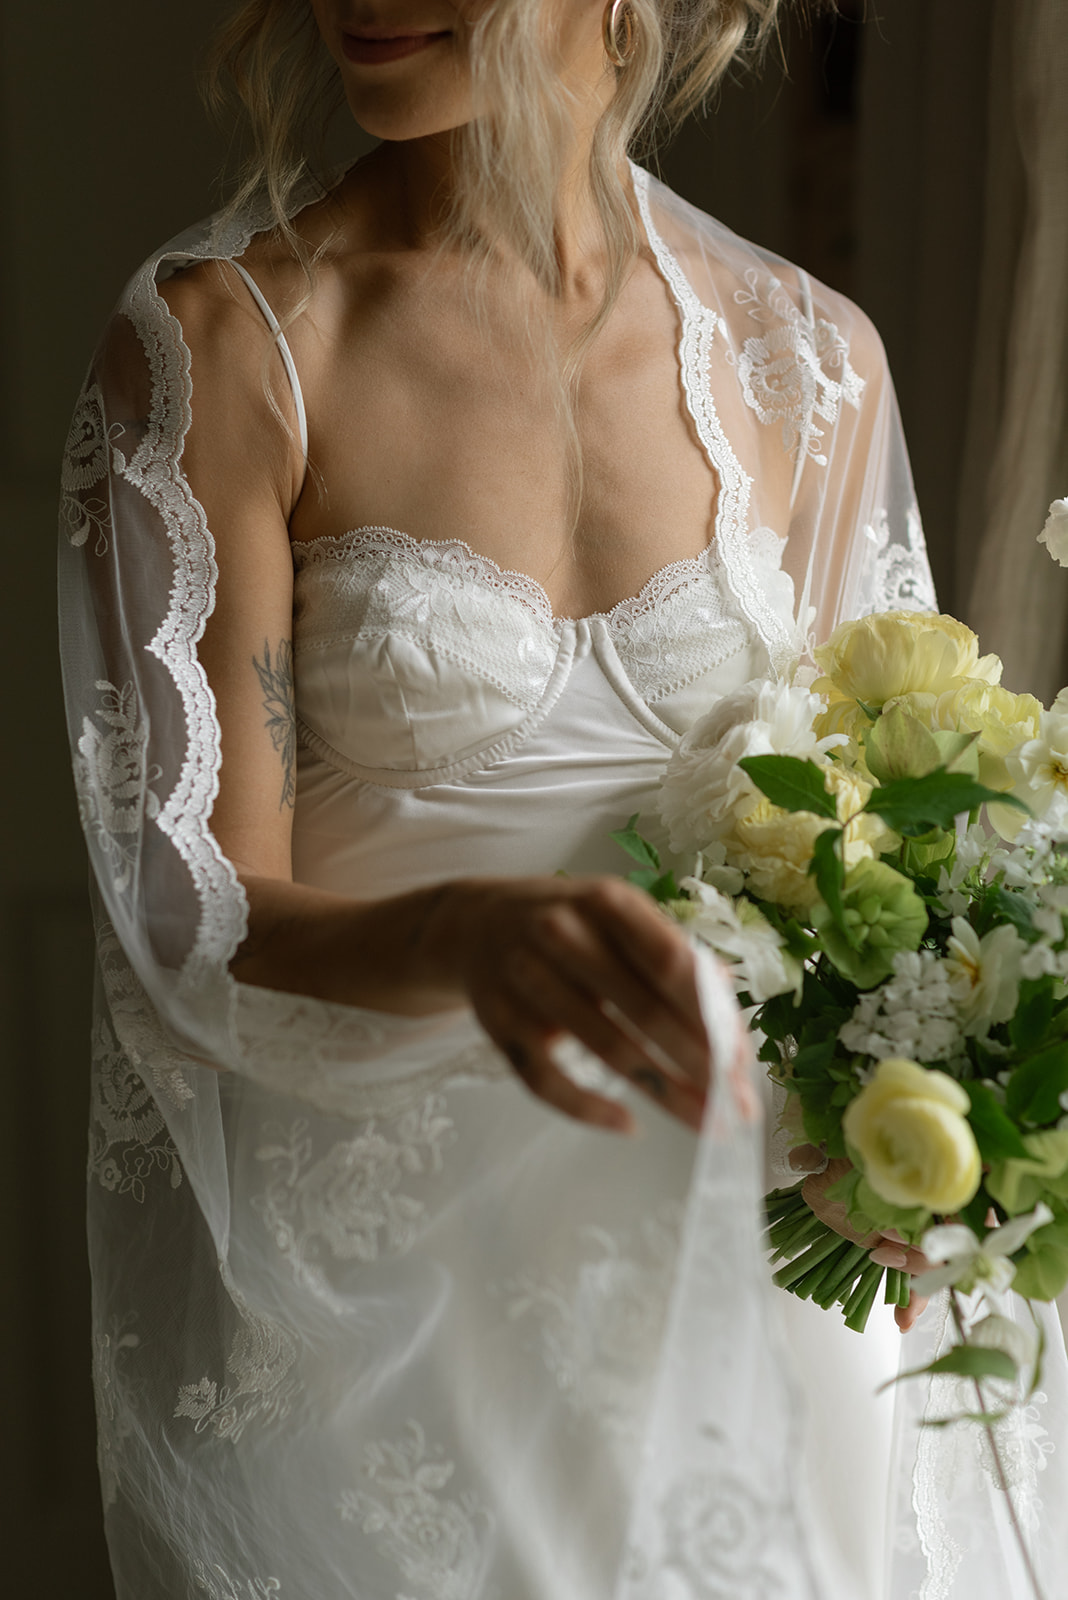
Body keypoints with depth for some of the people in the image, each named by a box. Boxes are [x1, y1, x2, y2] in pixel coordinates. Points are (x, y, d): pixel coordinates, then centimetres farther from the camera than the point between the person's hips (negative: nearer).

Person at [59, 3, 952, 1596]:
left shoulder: (808, 359, -2)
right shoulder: (218, 339, -13)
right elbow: (191, 912, -15)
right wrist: (465, 937, -35)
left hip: (711, 1254, 3)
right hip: (350, 1271, -3)